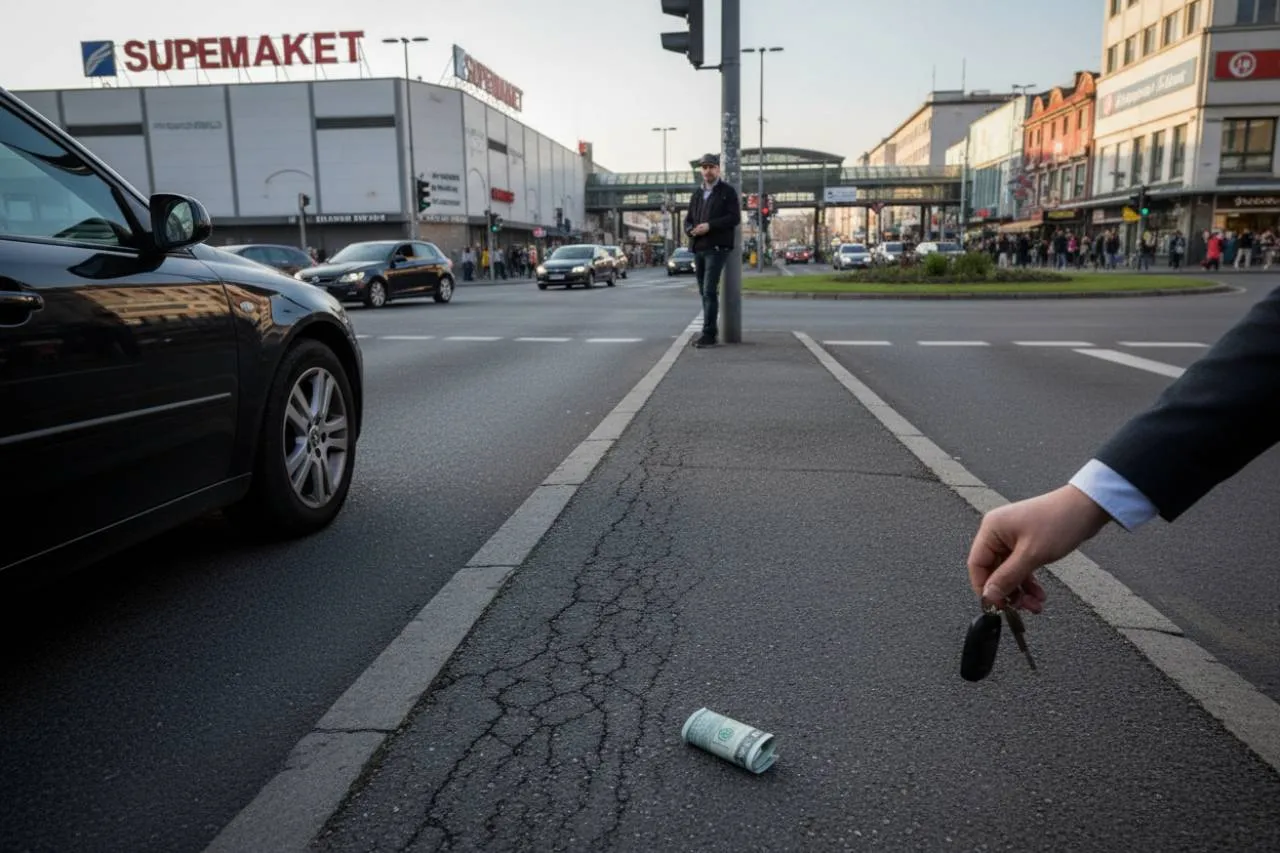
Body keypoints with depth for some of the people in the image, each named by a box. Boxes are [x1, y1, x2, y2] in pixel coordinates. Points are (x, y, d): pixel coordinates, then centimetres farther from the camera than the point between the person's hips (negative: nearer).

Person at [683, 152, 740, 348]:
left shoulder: (727, 191, 1)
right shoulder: (696, 194, 19)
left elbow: (734, 217, -9)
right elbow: (688, 220, 18)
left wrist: (709, 226, -18)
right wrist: (691, 229, -6)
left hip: (717, 247, -6)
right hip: (698, 248, 7)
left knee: (710, 291, -14)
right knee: (704, 291, 10)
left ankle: (709, 334, -14)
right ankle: (712, 329, 20)